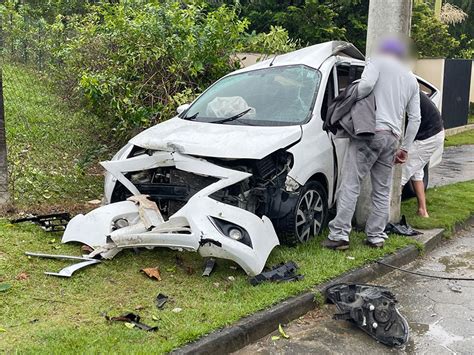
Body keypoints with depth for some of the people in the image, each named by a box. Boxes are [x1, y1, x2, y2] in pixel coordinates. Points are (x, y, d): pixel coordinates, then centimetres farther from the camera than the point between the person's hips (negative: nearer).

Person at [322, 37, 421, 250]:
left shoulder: (377, 62, 6)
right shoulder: (411, 79, 23)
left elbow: (366, 84, -15)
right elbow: (415, 118, 19)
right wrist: (405, 148, 20)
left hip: (371, 131, -6)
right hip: (392, 138, 6)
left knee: (350, 185, -8)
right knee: (382, 191, 12)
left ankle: (339, 235, -12)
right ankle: (376, 237, 14)